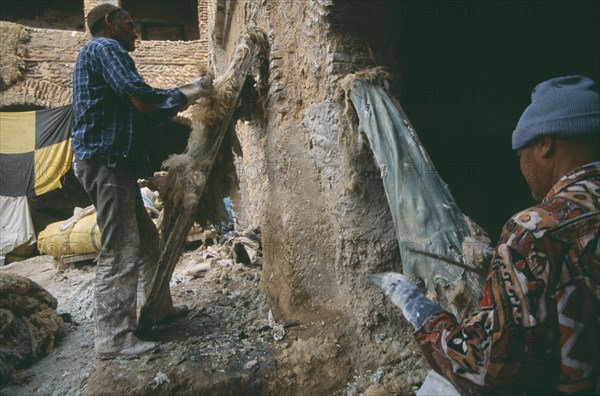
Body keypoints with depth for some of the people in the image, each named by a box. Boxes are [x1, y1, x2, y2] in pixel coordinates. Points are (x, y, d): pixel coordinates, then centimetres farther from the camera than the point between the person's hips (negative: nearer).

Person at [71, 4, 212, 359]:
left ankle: (159, 307, 26)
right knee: (120, 250, -9)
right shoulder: (106, 48, -5)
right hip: (105, 160, -11)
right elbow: (142, 99, -20)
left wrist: (185, 96, 18)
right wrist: (190, 93, -5)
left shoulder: (101, 53, 27)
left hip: (112, 161, 11)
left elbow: (136, 111, 23)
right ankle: (114, 338, -2)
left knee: (146, 237, 15)